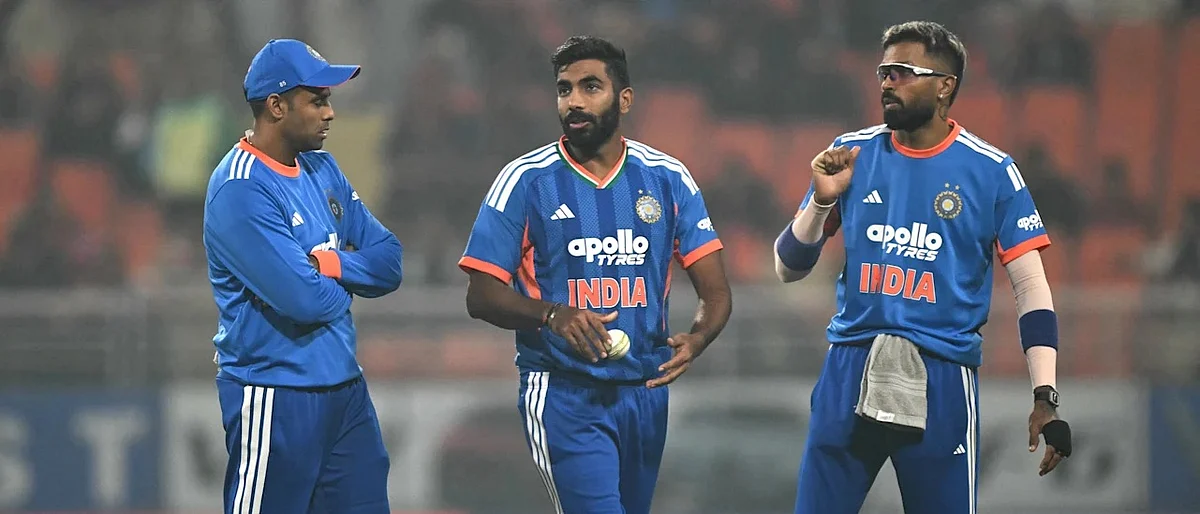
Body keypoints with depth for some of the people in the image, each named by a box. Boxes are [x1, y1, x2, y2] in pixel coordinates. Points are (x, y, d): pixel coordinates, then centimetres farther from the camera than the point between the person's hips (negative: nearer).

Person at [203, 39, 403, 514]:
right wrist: (345, 282, -1)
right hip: (276, 398, -8)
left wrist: (330, 264, -12)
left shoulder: (322, 170, 11)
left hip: (345, 388, 8)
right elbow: (305, 299, -22)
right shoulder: (240, 190, -16)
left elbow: (389, 263, 7)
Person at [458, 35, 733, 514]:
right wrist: (552, 315, -24)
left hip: (644, 390, 4)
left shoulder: (668, 178, 4)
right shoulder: (525, 181, -4)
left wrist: (694, 341, -19)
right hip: (563, 393, -4)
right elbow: (481, 295, -4)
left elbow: (715, 291, 4)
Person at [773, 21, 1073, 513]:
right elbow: (788, 268, 12)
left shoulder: (992, 172, -1)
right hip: (851, 374, 2)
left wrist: (1045, 398, -12)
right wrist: (822, 200, -7)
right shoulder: (852, 155, 7)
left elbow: (1031, 288, -2)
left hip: (940, 379, -2)